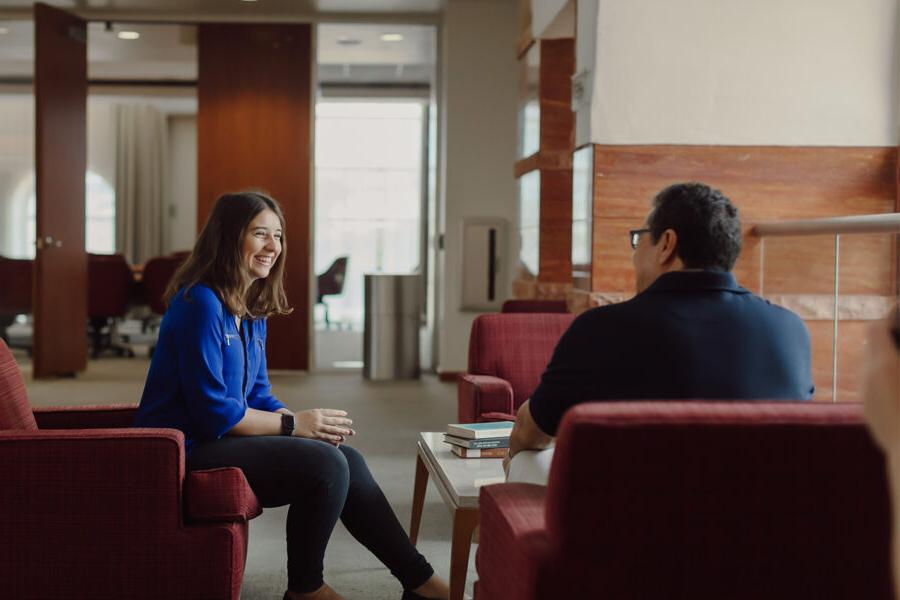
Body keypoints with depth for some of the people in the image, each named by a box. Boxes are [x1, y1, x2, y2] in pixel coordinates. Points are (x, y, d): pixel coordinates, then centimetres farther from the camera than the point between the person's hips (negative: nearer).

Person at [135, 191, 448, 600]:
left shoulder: (252, 313, 12)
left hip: (221, 440, 9)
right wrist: (293, 424, -15)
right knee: (326, 465, -20)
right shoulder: (201, 303, -17)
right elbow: (213, 410, -21)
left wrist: (312, 425, -6)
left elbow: (259, 397, 13)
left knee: (347, 460, -1)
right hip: (187, 452, -9)